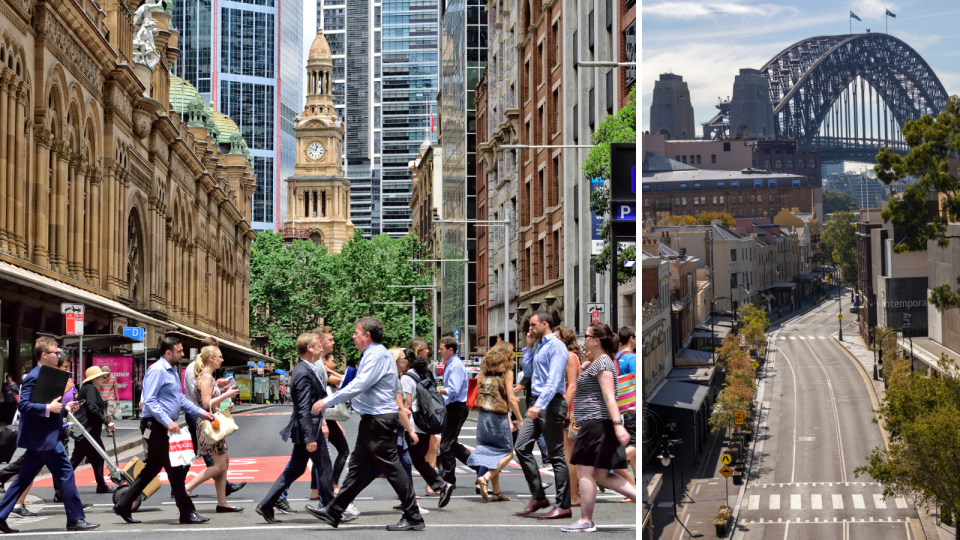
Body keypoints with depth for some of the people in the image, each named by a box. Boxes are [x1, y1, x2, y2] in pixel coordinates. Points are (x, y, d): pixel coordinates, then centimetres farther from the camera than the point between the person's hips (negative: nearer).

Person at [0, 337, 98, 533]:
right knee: (66, 474, -5)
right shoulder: (34, 377, -14)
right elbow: (23, 405, -22)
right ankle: (76, 519, 0)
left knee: (24, 478, 12)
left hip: (39, 438, 10)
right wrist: (48, 408, -28)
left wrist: (64, 407, 9)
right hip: (43, 438, -10)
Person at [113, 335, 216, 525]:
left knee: (152, 468, 13)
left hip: (166, 426, 10)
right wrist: (168, 422, -29)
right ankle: (187, 513, -1)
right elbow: (149, 401, -22)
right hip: (156, 426, -10)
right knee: (174, 470, -6)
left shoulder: (172, 371, 16)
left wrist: (201, 413, 15)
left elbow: (180, 399, 23)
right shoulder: (157, 370, -15)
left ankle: (123, 506, 19)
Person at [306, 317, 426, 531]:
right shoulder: (374, 354, 17)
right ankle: (333, 513, 19)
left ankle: (413, 518, -1)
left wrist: (327, 402, -20)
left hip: (379, 421, -10)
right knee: (358, 468, 13)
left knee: (391, 468, -6)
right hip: (373, 420, 10)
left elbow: (358, 386, -23)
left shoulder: (377, 356, -16)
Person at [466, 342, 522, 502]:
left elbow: (479, 396, 9)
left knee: (491, 453, 12)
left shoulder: (484, 370, 10)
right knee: (507, 453, 6)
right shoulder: (507, 372, -4)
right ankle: (485, 478, -14)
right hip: (499, 417, -5)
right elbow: (511, 400, -8)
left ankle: (497, 492, 12)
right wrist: (520, 419, 1)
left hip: (483, 416, 5)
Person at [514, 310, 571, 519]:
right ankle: (538, 497, 10)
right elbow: (528, 371, 25)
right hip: (538, 404, 9)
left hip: (551, 404, -9)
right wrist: (528, 347, 15)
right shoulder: (540, 347, 16)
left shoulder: (556, 347, -12)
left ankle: (563, 506, 0)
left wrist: (540, 405, -31)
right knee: (522, 447, 4)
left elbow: (554, 380, -22)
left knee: (556, 455, -5)